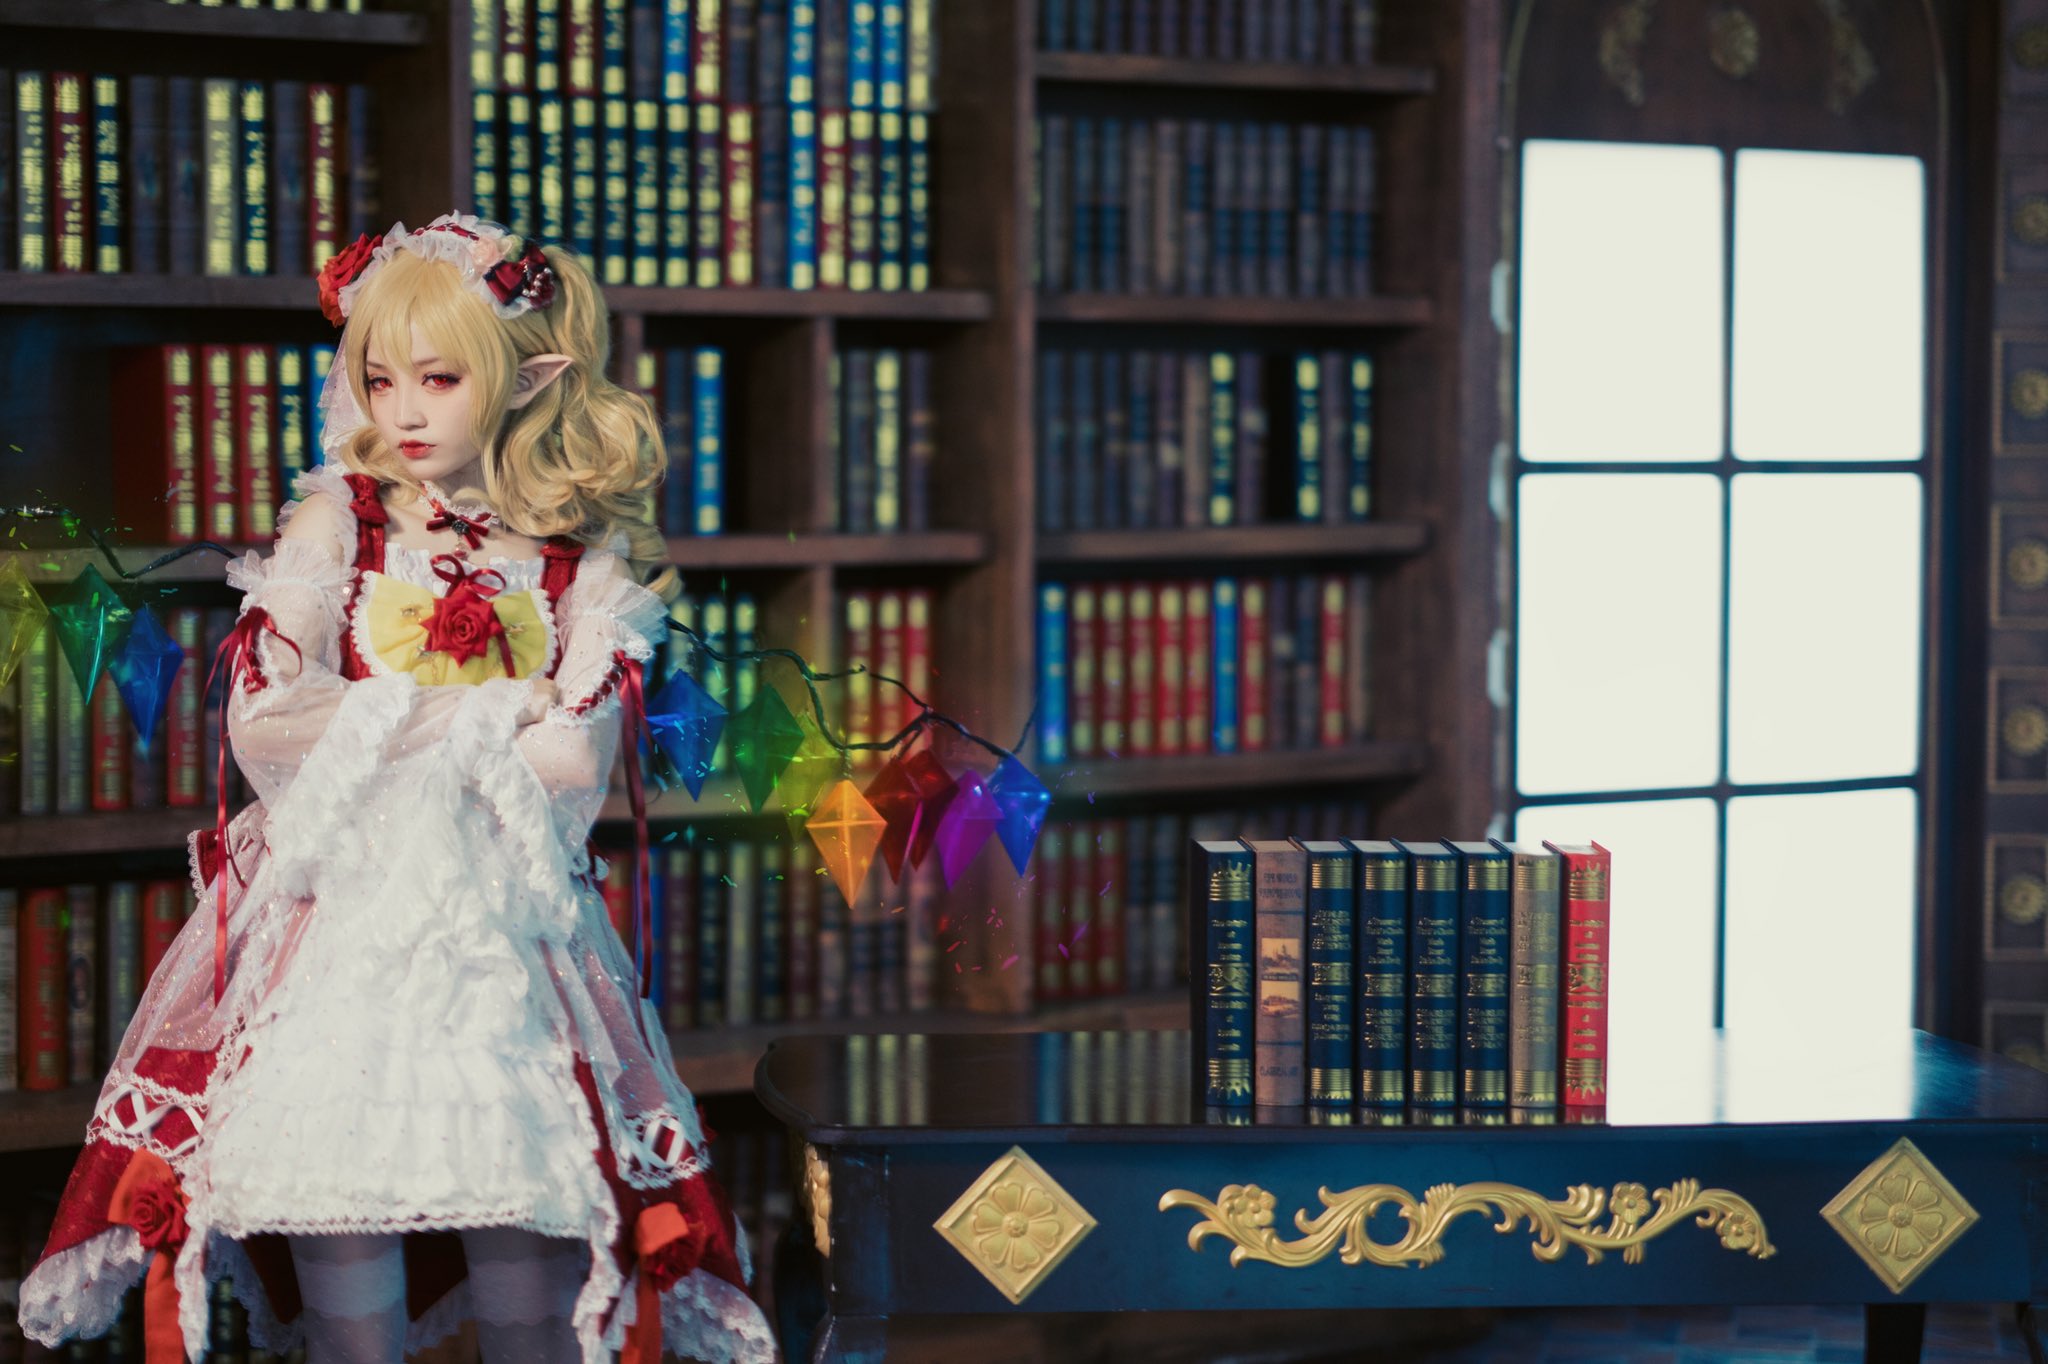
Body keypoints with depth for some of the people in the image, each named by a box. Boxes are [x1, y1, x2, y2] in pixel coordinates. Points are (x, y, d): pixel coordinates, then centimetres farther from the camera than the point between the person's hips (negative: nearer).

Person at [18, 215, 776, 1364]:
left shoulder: (586, 558, 6)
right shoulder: (338, 522, 6)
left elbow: (575, 771, -7)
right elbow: (265, 725, -8)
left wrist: (373, 734, -7)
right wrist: (495, 712, -6)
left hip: (507, 927, 0)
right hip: (340, 921, 0)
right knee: (343, 1266, -6)